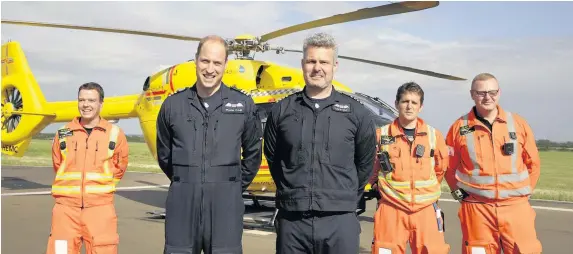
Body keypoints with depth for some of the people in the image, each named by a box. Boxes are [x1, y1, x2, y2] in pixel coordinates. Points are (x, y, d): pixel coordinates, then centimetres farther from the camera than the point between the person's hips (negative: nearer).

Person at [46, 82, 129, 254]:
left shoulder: (115, 134, 4)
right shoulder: (63, 134, 8)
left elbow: (119, 167, 14)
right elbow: (57, 165, 20)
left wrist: (102, 186, 8)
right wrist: (71, 187, 14)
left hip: (100, 207, -1)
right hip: (66, 207, 1)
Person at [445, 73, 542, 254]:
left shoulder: (518, 124, 4)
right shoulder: (459, 127, 0)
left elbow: (533, 162, 12)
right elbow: (449, 166, 9)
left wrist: (524, 191, 10)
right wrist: (459, 192, 5)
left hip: (515, 206, 1)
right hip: (476, 208, -1)